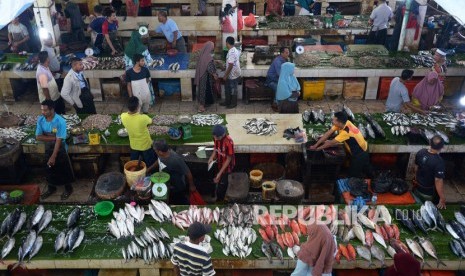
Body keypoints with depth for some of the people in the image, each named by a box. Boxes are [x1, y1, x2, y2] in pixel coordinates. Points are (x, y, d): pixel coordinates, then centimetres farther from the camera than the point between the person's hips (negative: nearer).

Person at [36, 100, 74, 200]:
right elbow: (38, 137, -10)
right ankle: (51, 188, 40)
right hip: (48, 149, 5)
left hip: (60, 150, -5)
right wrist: (53, 137, -23)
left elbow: (59, 140, -24)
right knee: (50, 170, 19)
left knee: (64, 171, 10)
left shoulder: (60, 121, -26)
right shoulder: (40, 120, -10)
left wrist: (53, 156, -22)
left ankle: (68, 189, 31)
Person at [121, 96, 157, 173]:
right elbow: (150, 121, -9)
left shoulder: (123, 117, -24)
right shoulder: (143, 118, -35)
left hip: (133, 145, 4)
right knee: (149, 165, 22)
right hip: (145, 145, -3)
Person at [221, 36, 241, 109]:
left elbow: (231, 65, -26)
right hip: (232, 74, 10)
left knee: (233, 89, 5)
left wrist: (226, 75, -19)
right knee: (227, 88, 19)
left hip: (233, 75, -10)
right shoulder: (235, 50, 7)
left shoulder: (231, 52, -25)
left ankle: (234, 103, 19)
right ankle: (227, 101, 30)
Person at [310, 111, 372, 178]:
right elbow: (328, 134, -12)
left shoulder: (346, 132, -39)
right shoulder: (343, 123, -15)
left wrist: (317, 148, -16)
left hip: (360, 154, -9)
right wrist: (315, 145, -13)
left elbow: (331, 143, -29)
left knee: (354, 175, 8)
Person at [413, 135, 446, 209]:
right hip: (429, 194, -5)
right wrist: (442, 199, -20)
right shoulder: (439, 162, -34)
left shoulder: (420, 152, -15)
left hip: (417, 188, 5)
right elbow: (438, 181, -30)